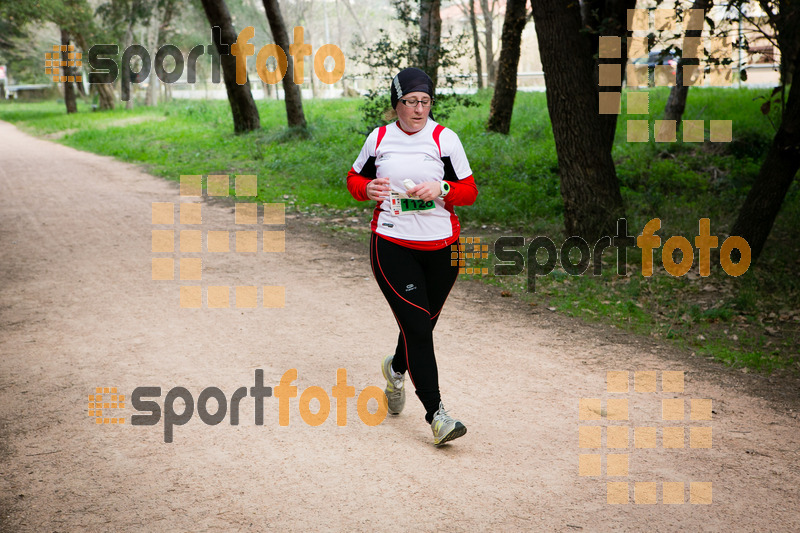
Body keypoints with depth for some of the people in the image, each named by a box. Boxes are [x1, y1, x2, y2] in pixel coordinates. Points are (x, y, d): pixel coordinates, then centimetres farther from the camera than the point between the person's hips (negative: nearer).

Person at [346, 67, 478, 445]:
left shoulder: (445, 139, 0)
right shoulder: (378, 139, 4)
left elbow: (470, 191, 1)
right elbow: (354, 178, 16)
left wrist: (442, 189, -19)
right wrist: (368, 189, -7)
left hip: (441, 247, 1)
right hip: (391, 245, -1)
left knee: (422, 323, 13)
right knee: (417, 326, -11)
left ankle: (397, 368, 47)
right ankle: (436, 414, -9)